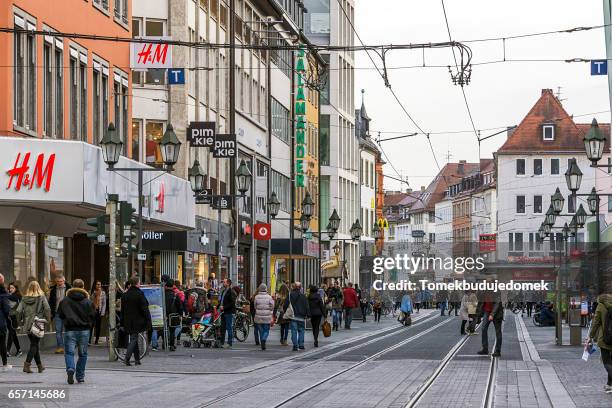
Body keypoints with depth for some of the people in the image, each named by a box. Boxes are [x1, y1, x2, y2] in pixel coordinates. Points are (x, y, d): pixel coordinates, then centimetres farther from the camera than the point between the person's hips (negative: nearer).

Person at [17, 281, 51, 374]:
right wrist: (48, 320, 0)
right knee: (34, 345, 0)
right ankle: (27, 364, -15)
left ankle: (40, 366, 22)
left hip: (27, 325, 4)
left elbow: (19, 311, -3)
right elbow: (47, 309, -13)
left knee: (34, 344, 14)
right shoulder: (41, 298, -5)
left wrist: (20, 322, 9)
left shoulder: (24, 299, 3)